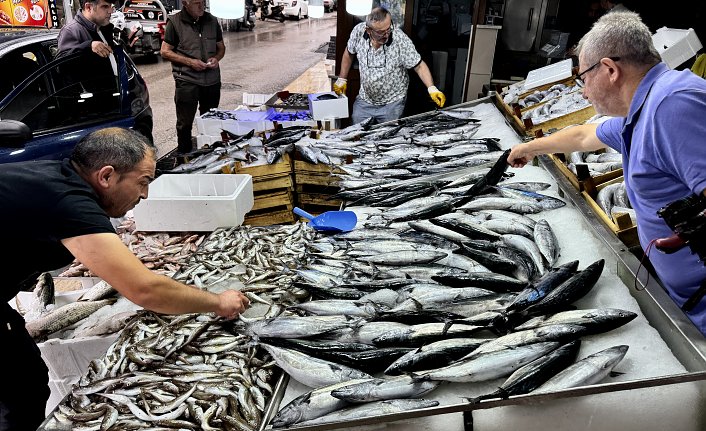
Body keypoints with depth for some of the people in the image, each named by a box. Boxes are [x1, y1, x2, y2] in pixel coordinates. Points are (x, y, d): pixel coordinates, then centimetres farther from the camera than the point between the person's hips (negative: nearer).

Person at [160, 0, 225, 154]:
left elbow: (221, 47, 18)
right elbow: (165, 51, -3)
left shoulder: (212, 21, 9)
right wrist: (190, 62, -15)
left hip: (212, 79, 4)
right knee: (185, 122, 4)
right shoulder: (175, 22, -3)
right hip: (187, 81, -4)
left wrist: (216, 58, -5)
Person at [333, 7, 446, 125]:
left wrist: (432, 89, -29)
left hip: (392, 103, -2)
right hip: (364, 101, 3)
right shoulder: (358, 31, -13)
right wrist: (342, 79, 11)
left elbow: (419, 66, -17)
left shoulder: (400, 39, -21)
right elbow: (349, 54, 7)